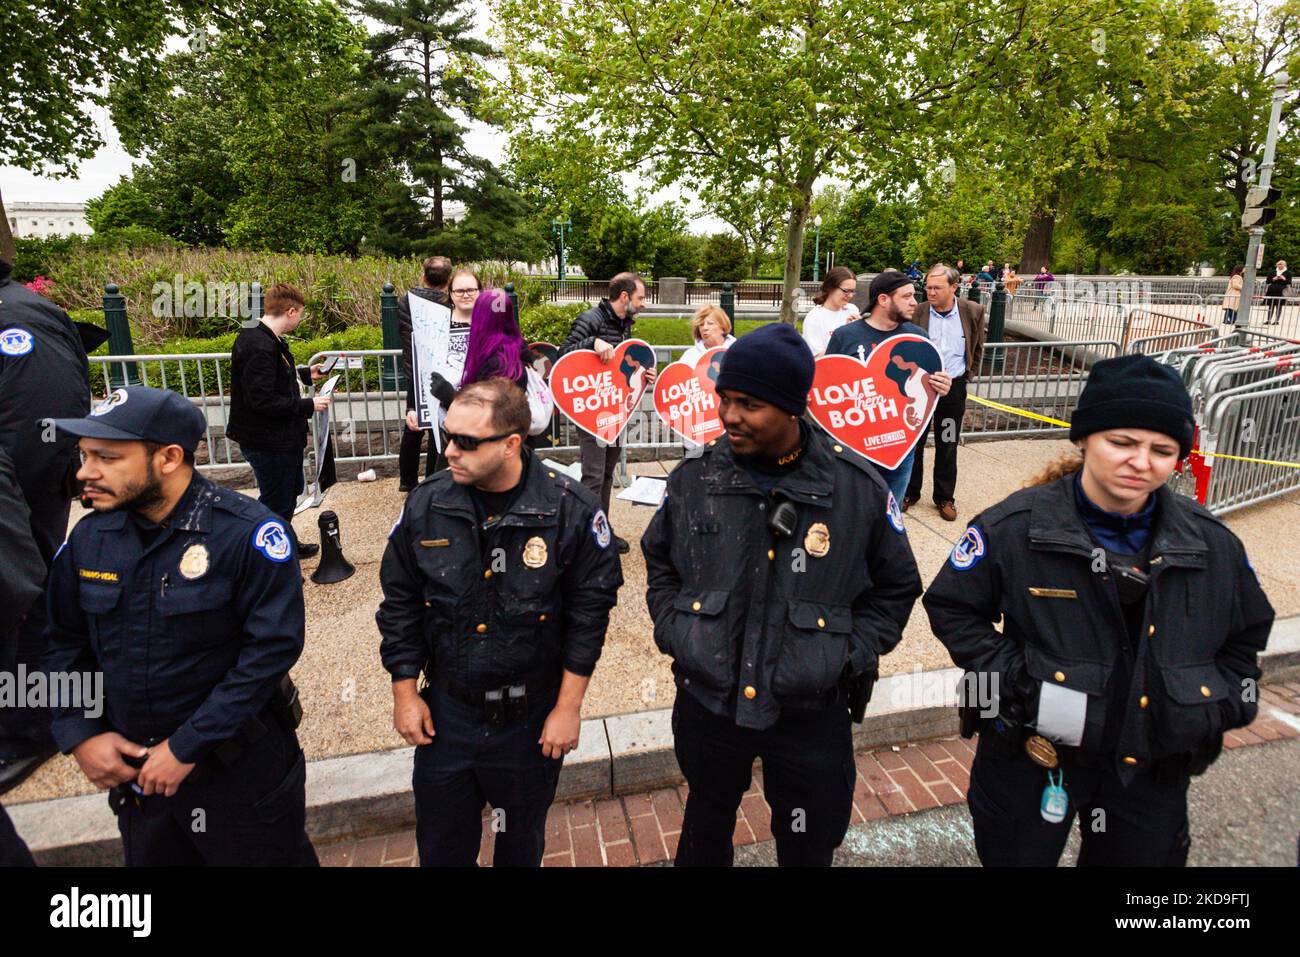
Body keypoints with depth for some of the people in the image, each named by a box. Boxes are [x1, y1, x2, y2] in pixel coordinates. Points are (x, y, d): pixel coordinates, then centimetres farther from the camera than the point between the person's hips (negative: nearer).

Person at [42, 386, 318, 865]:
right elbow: (65, 643, 9)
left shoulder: (248, 533, -21)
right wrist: (80, 733, -3)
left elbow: (273, 647, -23)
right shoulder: (89, 537, -2)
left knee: (264, 854, 15)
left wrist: (187, 746, -20)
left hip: (242, 768, -5)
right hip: (134, 766, 6)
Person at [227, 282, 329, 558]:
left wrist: (306, 374, 21)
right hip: (269, 442, -11)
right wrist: (308, 405, -22)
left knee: (290, 491, 26)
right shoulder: (260, 346, -26)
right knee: (275, 503, 3)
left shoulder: (266, 339, 6)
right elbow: (262, 400, -29)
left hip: (283, 437, 11)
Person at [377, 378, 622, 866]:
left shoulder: (572, 510, -18)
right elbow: (400, 603, 2)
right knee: (441, 844, 19)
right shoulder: (426, 504, -10)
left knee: (522, 841, 22)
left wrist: (568, 707, -8)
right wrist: (404, 693, 3)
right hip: (445, 712, 2)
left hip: (533, 716, -2)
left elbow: (589, 611, -11)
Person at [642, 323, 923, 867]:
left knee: (808, 847, 21)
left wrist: (851, 654, -7)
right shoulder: (694, 478, -8)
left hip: (811, 714, -1)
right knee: (706, 828, 27)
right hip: (706, 702, 2)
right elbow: (659, 561, 10)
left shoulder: (858, 487, -13)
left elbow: (897, 585, 2)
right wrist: (672, 630, -1)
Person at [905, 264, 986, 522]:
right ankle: (910, 492, 24)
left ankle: (945, 497, 23)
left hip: (954, 388, 1)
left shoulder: (973, 312, -4)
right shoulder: (916, 312, -8)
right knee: (914, 442, 9)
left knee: (947, 446, 10)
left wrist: (968, 377, 7)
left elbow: (977, 349, 9)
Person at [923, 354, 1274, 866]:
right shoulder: (1014, 526, -17)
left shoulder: (1212, 544, -4)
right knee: (1015, 855, 16)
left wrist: (1220, 706, 1)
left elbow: (1246, 635, 14)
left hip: (1153, 769, 3)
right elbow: (950, 608, -8)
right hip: (1033, 760, -3)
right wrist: (1019, 682, -16)